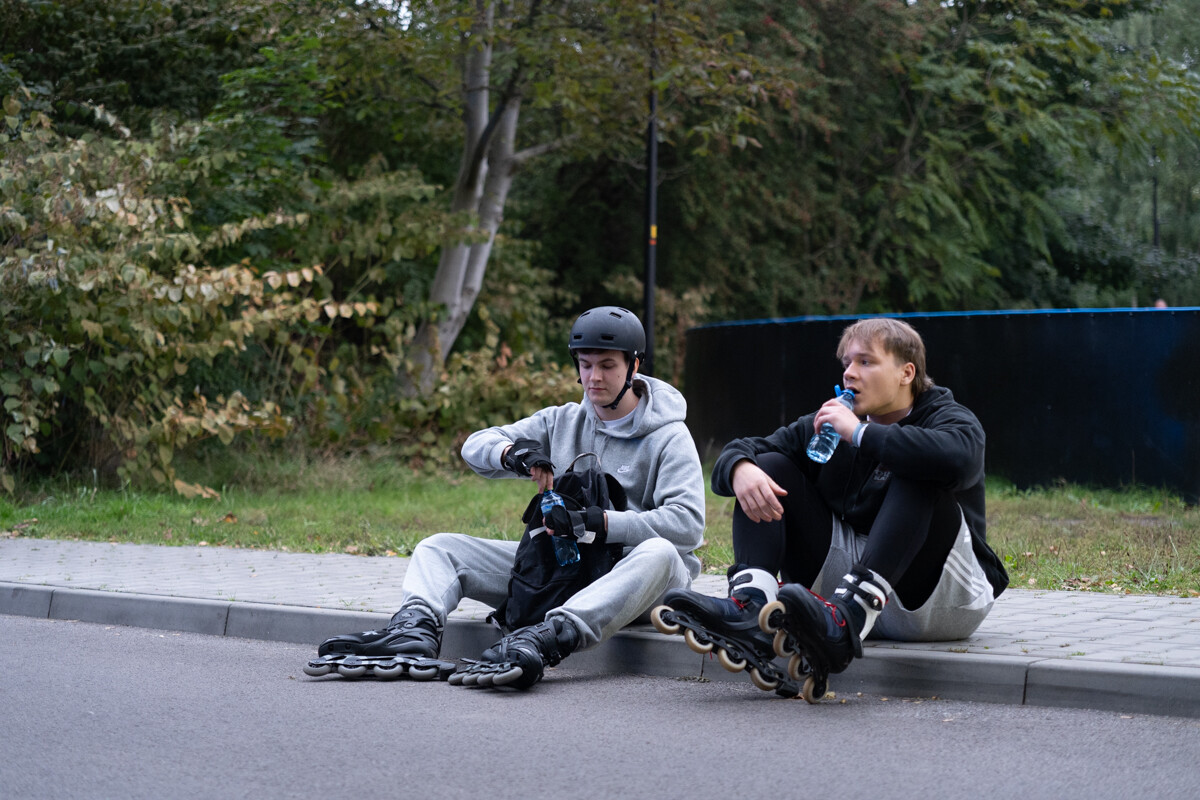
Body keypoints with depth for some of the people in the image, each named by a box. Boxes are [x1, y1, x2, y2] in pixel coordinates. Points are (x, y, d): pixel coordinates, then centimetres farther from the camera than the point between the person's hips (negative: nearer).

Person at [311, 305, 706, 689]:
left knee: (659, 553, -40)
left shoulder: (669, 438, -4)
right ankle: (416, 630, -36)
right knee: (439, 547, -3)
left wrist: (597, 520, -28)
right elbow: (474, 446, 6)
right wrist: (511, 452, -18)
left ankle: (545, 639, -58)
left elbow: (687, 524, -19)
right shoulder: (562, 422, 11)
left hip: (625, 572, -5)